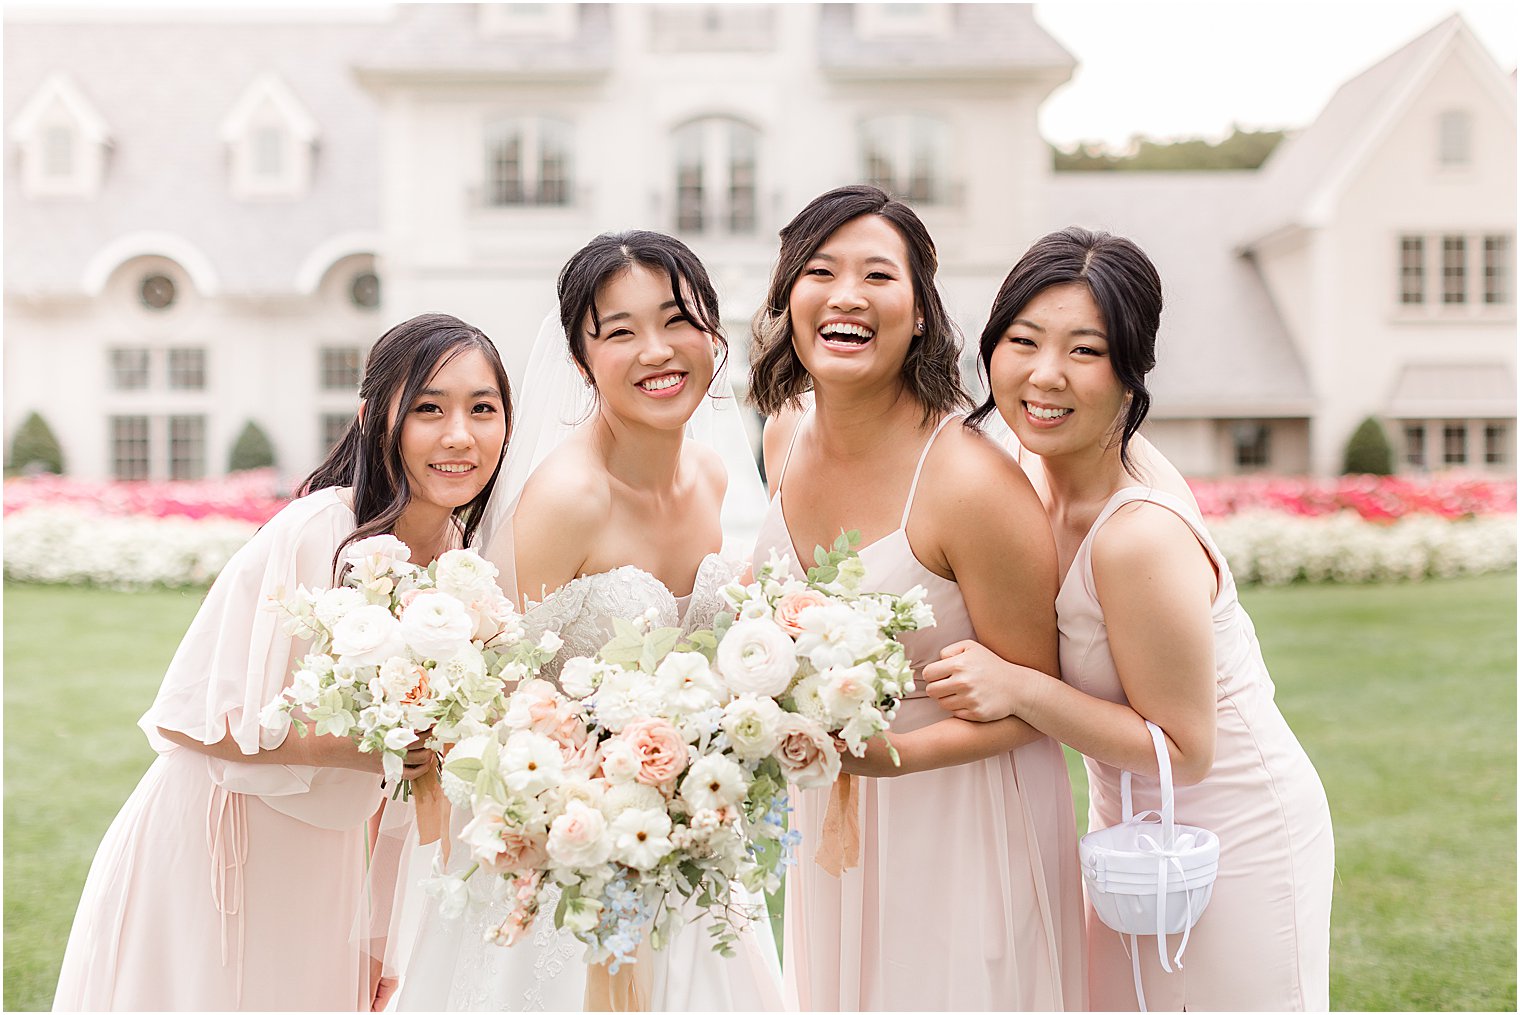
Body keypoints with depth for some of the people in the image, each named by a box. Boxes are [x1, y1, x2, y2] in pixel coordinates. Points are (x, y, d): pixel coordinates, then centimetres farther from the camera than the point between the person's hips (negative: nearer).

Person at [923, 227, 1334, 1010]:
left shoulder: (1140, 537, -32)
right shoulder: (1046, 462, -8)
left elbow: (1184, 750, -22)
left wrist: (1020, 688, -29)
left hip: (1233, 846, -8)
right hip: (1131, 826, 8)